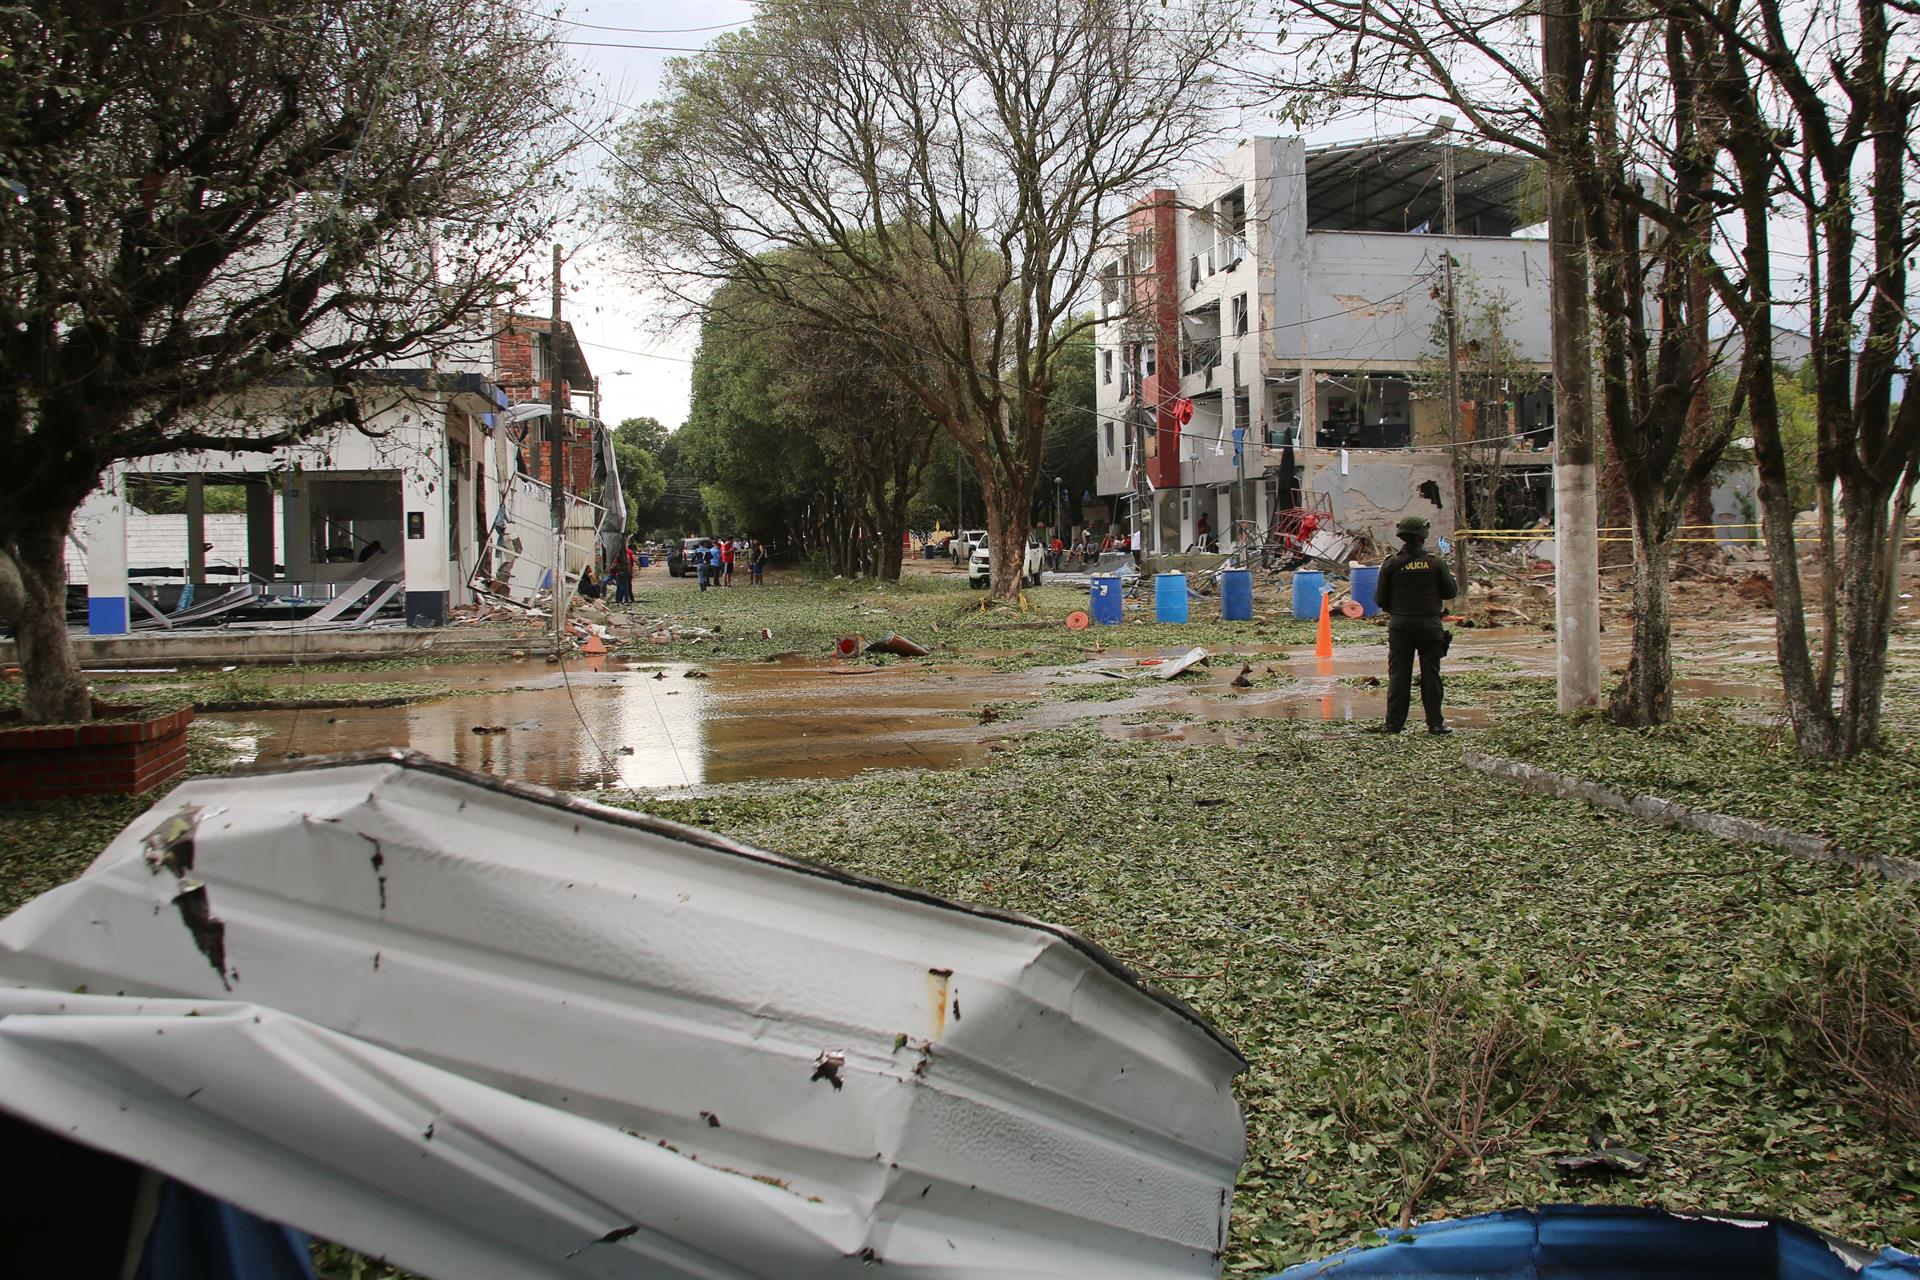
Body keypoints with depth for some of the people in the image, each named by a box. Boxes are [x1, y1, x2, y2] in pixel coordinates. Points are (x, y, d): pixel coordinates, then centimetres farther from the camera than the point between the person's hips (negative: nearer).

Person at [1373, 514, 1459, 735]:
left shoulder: (1391, 563, -5)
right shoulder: (1435, 561, -5)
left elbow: (1380, 599, -3)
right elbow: (1451, 591, 2)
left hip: (1400, 624, 0)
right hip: (1429, 624, 0)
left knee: (1398, 674, 5)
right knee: (1430, 674, 6)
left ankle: (1394, 723, 5)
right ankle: (1435, 723, 8)